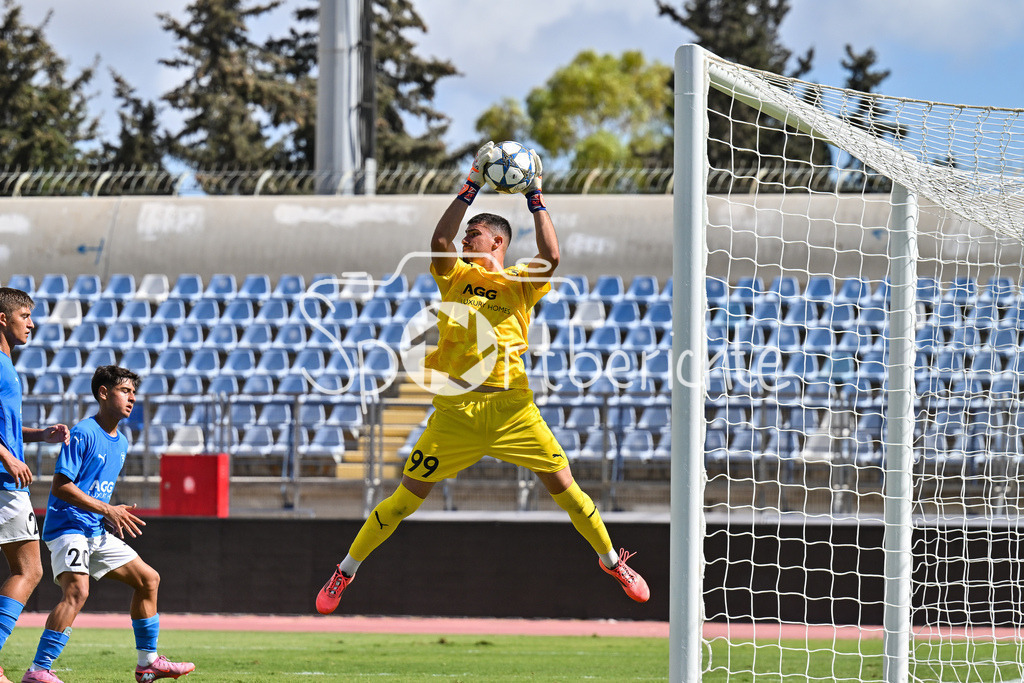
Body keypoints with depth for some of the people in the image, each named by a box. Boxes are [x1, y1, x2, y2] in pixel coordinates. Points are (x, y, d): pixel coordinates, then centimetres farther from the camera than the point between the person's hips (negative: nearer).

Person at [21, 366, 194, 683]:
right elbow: (61, 485, -18)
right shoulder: (83, 434, -13)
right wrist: (107, 510, -20)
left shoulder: (121, 442, 15)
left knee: (148, 579, 13)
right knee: (77, 591, -28)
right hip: (67, 526, -9)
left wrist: (114, 516, 7)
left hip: (97, 531, 9)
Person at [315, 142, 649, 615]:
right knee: (407, 497, 0)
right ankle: (346, 571, 13)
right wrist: (471, 186, -12)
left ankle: (613, 562, 17)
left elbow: (550, 257, -13)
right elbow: (439, 242, -10)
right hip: (454, 410, 1)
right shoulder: (456, 276, 9)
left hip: (511, 407, -1)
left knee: (563, 486, -3)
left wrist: (534, 197, -8)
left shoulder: (520, 283, 6)